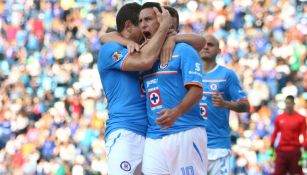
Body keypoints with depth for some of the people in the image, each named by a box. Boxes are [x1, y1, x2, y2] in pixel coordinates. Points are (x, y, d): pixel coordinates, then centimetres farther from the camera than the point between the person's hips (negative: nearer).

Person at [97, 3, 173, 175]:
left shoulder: (141, 50, 24)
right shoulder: (109, 49, 1)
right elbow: (145, 61, -16)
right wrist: (164, 26, -7)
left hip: (151, 134, 8)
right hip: (124, 134, -8)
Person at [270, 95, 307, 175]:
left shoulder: (300, 118, -1)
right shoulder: (279, 118, 7)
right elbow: (274, 134, 13)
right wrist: (271, 148, 10)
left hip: (295, 151, -2)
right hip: (281, 150, 2)